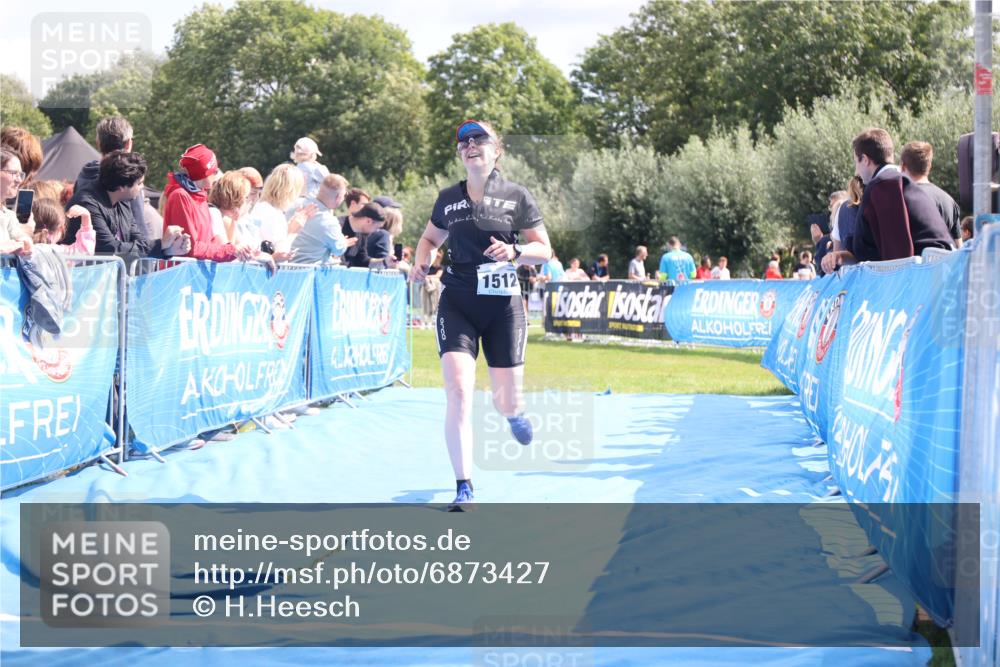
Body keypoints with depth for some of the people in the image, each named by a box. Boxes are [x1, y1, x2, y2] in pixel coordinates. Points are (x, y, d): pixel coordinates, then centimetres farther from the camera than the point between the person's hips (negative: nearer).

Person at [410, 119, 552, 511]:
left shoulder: (516, 196, 0)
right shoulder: (448, 199, 6)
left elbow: (544, 251, 2)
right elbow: (430, 238, 23)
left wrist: (516, 252, -18)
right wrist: (421, 263, 2)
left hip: (504, 306, -1)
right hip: (457, 304, 1)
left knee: (506, 401, 5)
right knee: (458, 393, -16)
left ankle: (514, 412, 46)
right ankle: (464, 489, -11)